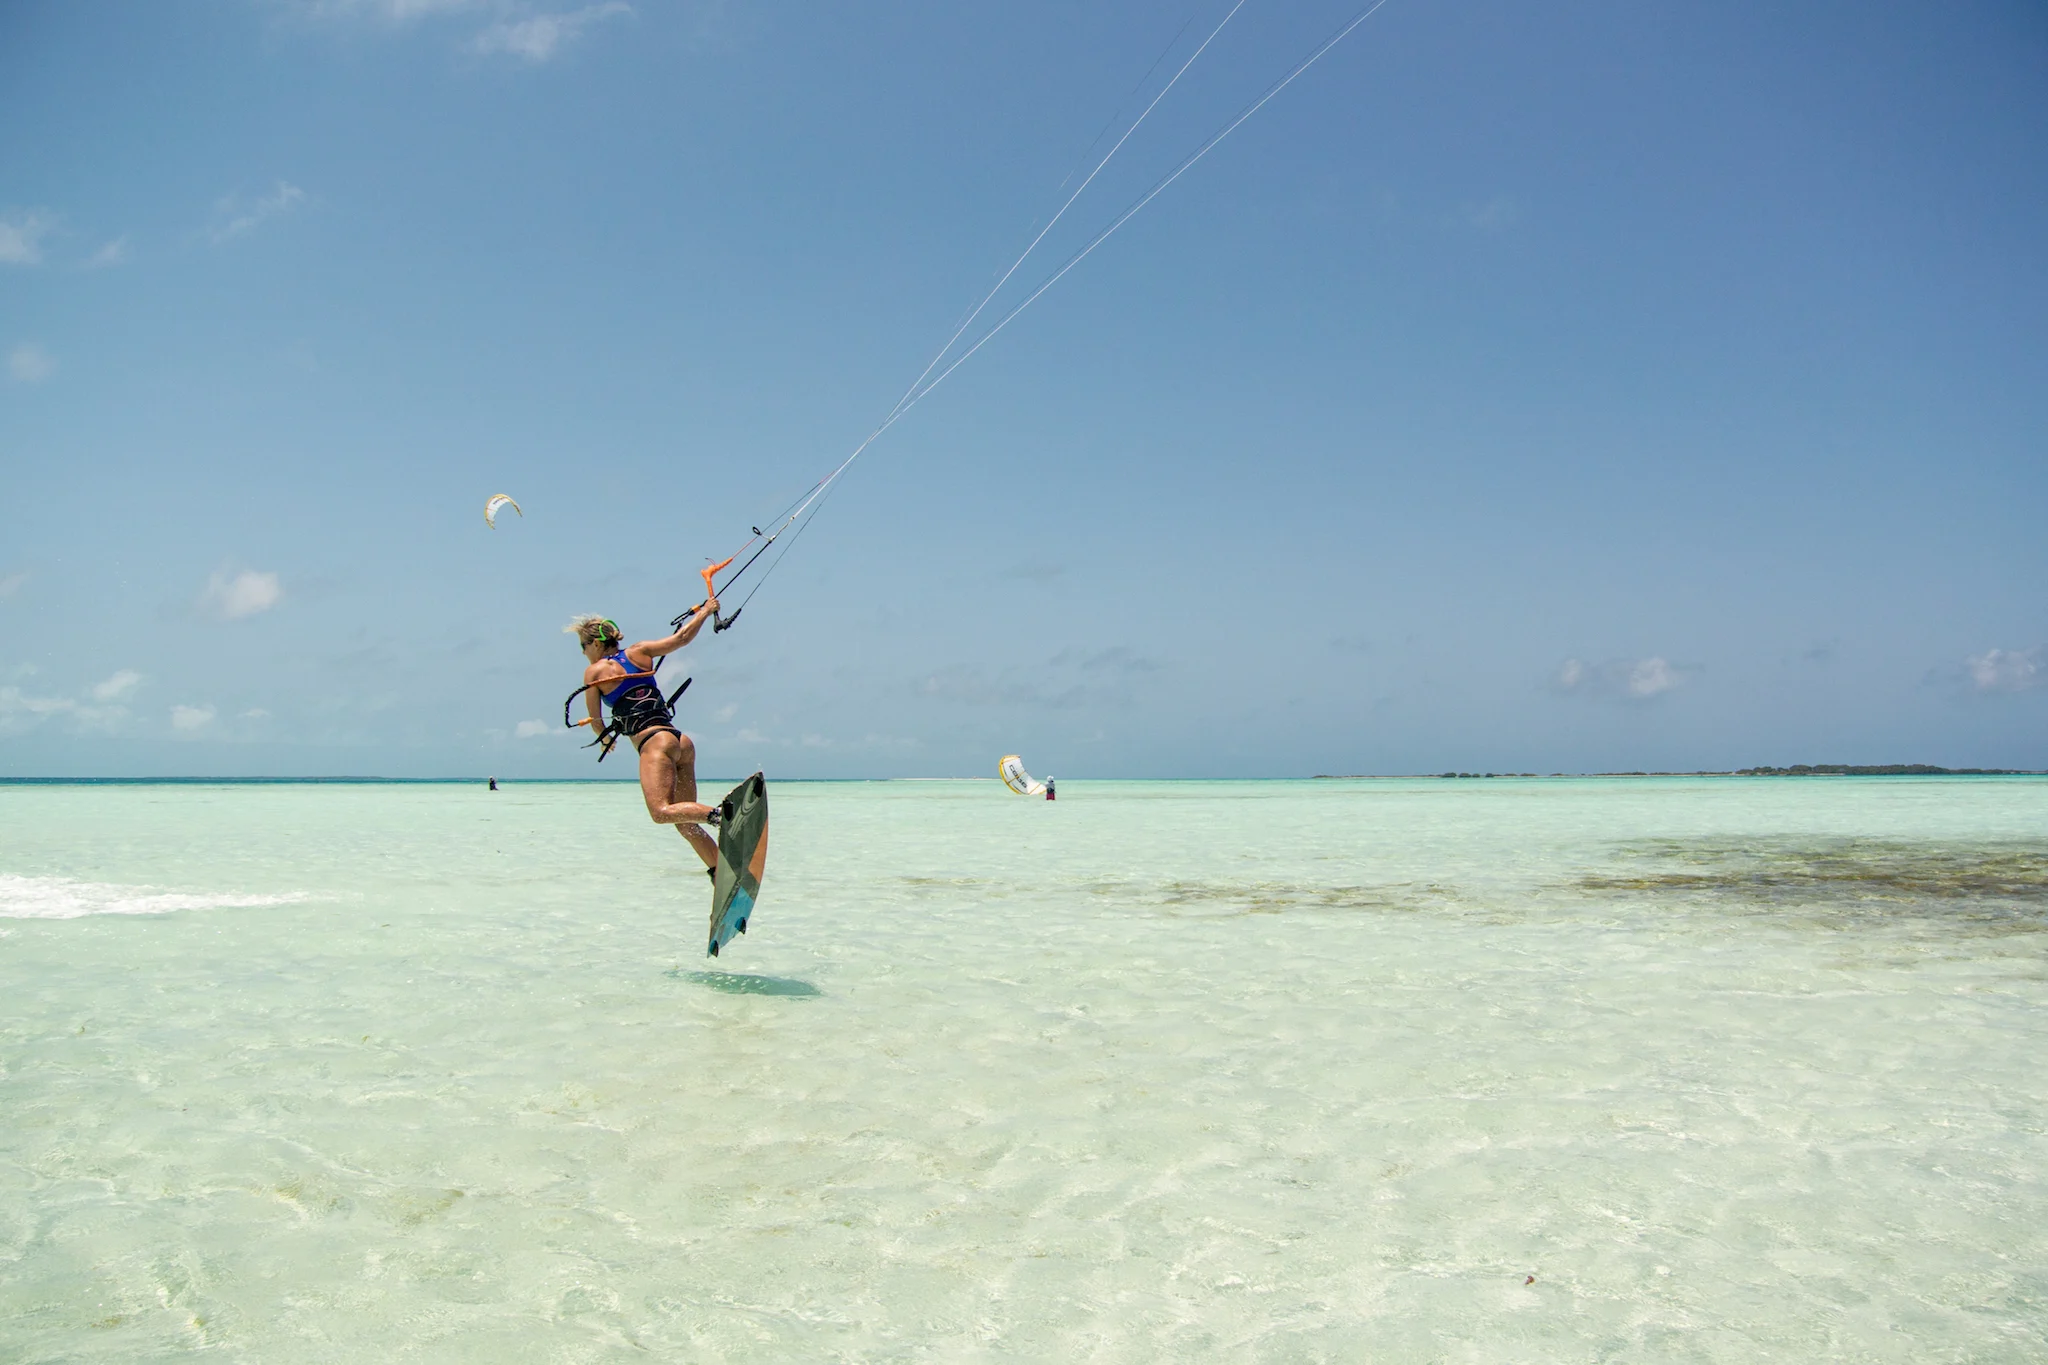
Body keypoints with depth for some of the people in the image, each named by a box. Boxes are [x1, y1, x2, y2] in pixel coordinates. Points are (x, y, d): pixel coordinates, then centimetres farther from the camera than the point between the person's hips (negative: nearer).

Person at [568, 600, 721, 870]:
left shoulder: (594, 672, 4)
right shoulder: (639, 652, 15)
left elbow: (596, 724, 8)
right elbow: (682, 637, 15)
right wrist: (706, 610, 30)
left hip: (656, 743, -7)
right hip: (682, 742, 7)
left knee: (662, 812, -20)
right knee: (686, 824, 8)